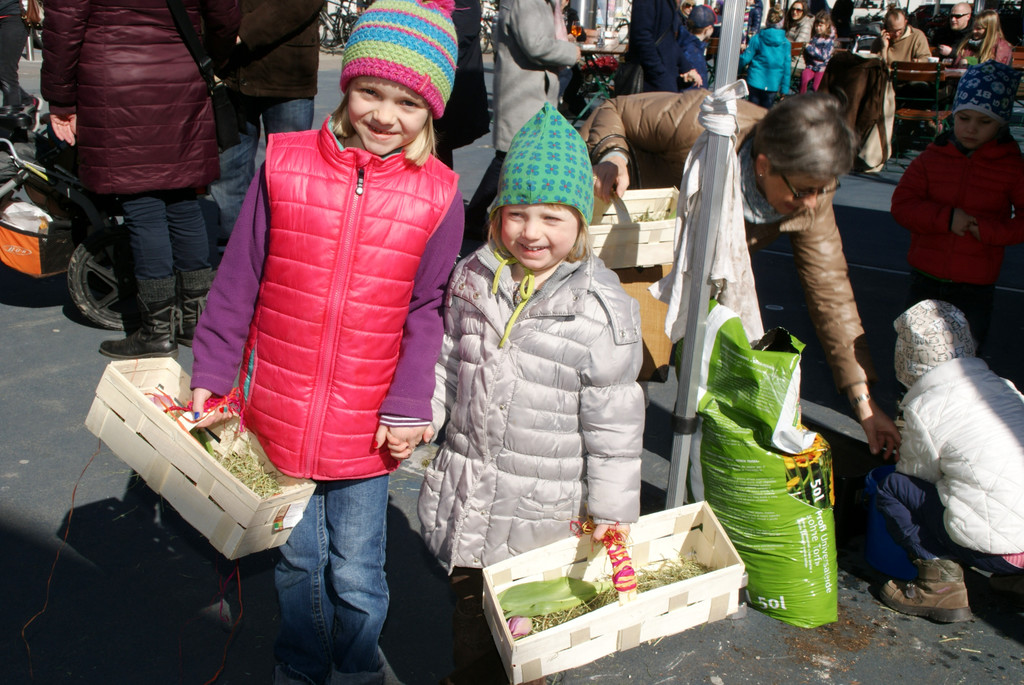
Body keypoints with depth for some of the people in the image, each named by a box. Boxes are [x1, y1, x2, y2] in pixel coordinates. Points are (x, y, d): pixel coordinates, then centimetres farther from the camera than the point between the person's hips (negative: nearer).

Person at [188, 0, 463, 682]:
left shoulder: (438, 196, -7)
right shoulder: (284, 165, -6)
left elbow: (426, 313, -1)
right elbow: (237, 283, 0)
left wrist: (408, 407, -7)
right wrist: (211, 377, 3)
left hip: (365, 426, -1)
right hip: (278, 414, 1)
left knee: (357, 577, 13)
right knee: (297, 561, 21)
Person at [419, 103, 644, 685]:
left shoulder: (602, 308, -17)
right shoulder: (474, 277, -2)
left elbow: (614, 416, -11)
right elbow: (448, 359, 12)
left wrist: (612, 505, -7)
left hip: (544, 503, -5)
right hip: (468, 487, 5)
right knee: (470, 598, 24)